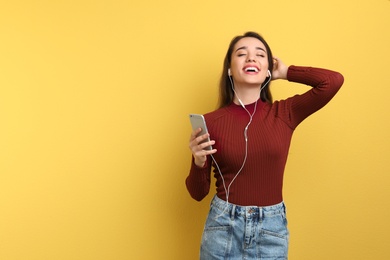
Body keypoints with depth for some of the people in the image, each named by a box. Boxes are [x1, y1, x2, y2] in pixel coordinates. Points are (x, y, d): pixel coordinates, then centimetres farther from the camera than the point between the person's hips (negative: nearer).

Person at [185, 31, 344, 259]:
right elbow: (198, 193, -2)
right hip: (223, 226, -1)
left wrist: (285, 72, -4)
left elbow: (333, 81, -17)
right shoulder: (210, 121, -8)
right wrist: (199, 162, -22)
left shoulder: (284, 114, -3)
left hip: (272, 229, 1)